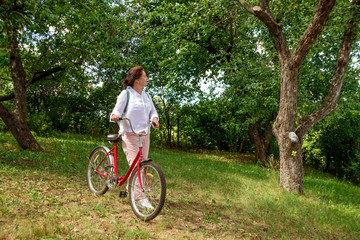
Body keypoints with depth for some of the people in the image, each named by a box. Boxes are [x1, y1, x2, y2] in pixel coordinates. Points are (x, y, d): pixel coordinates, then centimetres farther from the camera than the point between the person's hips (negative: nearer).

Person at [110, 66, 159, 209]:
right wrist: (115, 116, -30)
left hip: (144, 134, 6)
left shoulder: (146, 96, 15)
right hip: (130, 134, -6)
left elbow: (153, 111, 14)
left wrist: (154, 118, -9)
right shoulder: (126, 94, -2)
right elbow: (117, 110, -6)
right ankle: (139, 198, -13)